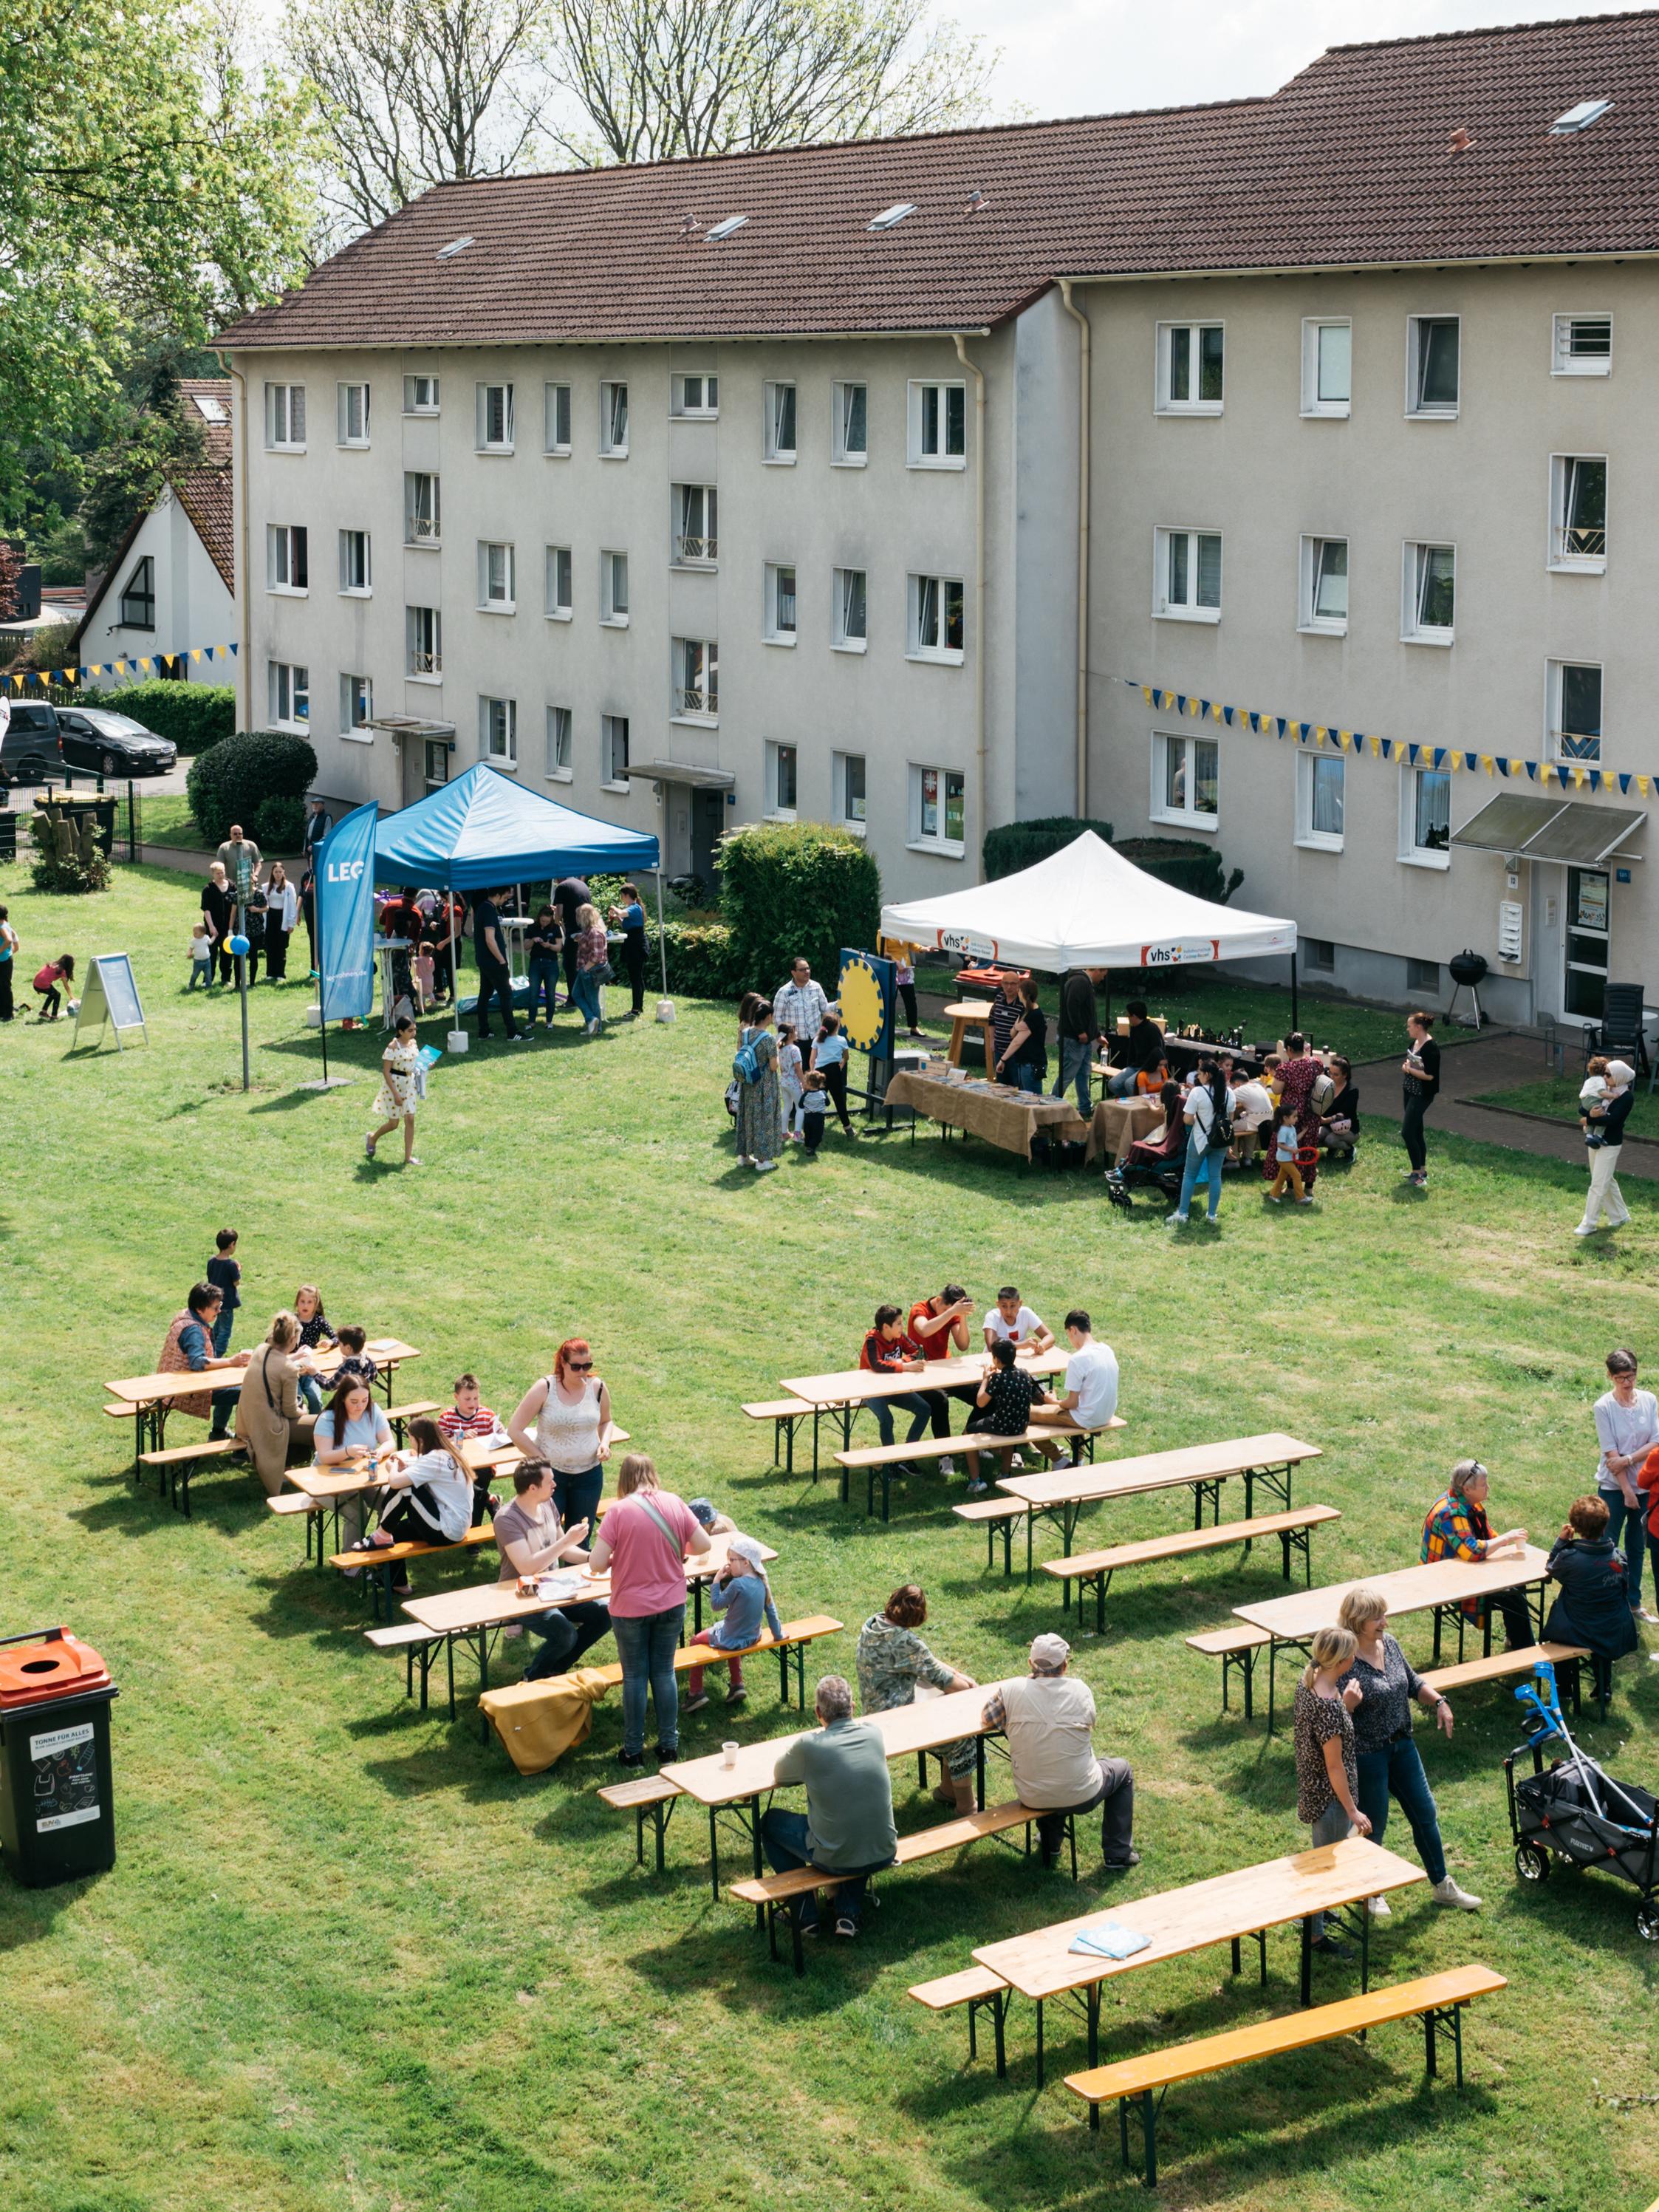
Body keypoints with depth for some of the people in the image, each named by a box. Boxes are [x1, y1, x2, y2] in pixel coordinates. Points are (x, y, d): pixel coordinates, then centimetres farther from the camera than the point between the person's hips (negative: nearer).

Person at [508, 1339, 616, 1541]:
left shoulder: (597, 1388, -3)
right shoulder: (545, 1389, -14)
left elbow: (606, 1421, 17)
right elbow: (515, 1430, -10)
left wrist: (605, 1442, -4)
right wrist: (541, 1460, -12)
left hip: (589, 1473, 3)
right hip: (550, 1474, -3)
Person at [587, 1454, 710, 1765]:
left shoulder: (619, 1511, -17)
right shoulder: (674, 1504, -7)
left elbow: (597, 1564, -18)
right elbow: (702, 1546, -1)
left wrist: (615, 1561, 4)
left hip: (630, 1608, -3)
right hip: (671, 1605, 3)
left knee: (635, 1676, 10)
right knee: (664, 1672, 15)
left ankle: (633, 1749, 18)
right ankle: (669, 1744, 22)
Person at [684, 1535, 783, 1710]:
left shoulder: (737, 1584, -27)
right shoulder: (762, 1583, -5)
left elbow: (717, 1605, -19)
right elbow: (771, 1611, 3)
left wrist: (716, 1581, -11)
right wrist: (778, 1634, 15)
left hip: (732, 1640, -7)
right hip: (753, 1636, 7)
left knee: (697, 1641, 14)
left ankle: (695, 1692, 15)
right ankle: (737, 1685, 34)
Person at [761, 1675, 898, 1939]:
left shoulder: (810, 1746, -18)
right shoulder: (873, 1734, -6)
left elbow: (779, 1774, 3)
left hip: (835, 1860, -4)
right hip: (883, 1855, 4)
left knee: (770, 1821, 21)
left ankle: (806, 1914, 24)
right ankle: (850, 1912, 26)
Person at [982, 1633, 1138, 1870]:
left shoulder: (1010, 1690, -13)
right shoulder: (1080, 1690, -12)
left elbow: (989, 1719, 4)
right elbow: (1089, 1725, 4)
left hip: (1032, 1798, 2)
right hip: (1081, 1797, -2)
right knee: (1123, 1770, 29)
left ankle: (1050, 1843, 49)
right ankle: (1117, 1854, 31)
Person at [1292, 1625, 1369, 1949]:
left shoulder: (1309, 1680, -6)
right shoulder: (1328, 1706, -32)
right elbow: (1335, 1766, -24)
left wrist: (1346, 1705, -8)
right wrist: (1353, 1810, -15)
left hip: (1311, 1787, 9)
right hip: (1329, 1797, -9)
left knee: (1321, 1858, 28)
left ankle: (1314, 1911, 48)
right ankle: (1315, 1935, 24)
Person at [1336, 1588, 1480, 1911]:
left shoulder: (1389, 1643, -1)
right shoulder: (1344, 1662, -23)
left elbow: (1413, 1682, 15)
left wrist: (1438, 1702, 0)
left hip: (1402, 1746, 7)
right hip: (1367, 1754, -7)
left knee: (1425, 1814, 14)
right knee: (1373, 1825, 7)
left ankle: (1442, 1885, 31)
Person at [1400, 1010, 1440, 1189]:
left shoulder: (1431, 1048, -21)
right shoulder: (1413, 1043, 6)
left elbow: (1429, 1075, -24)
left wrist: (1410, 1069, -15)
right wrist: (1405, 1066, -1)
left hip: (1422, 1095, -9)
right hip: (1410, 1092, 9)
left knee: (1407, 1132, -12)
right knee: (1416, 1131, 15)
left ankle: (1418, 1175, -6)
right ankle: (1422, 1170, 26)